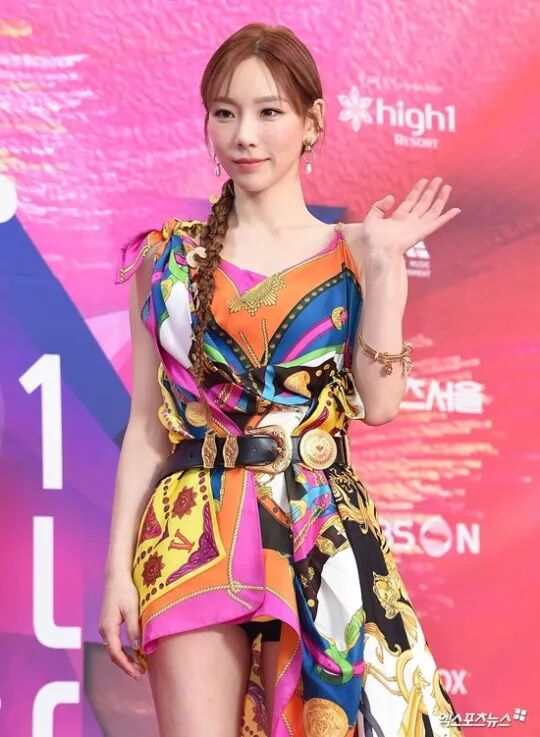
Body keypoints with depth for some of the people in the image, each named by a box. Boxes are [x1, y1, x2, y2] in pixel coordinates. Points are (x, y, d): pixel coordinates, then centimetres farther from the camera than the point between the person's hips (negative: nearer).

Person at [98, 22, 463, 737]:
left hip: (326, 530, 0)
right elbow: (144, 426, 6)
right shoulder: (168, 257, 7)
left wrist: (384, 262, -7)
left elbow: (380, 402, -7)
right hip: (195, 528, 0)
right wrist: (119, 568, 1)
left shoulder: (352, 254, 6)